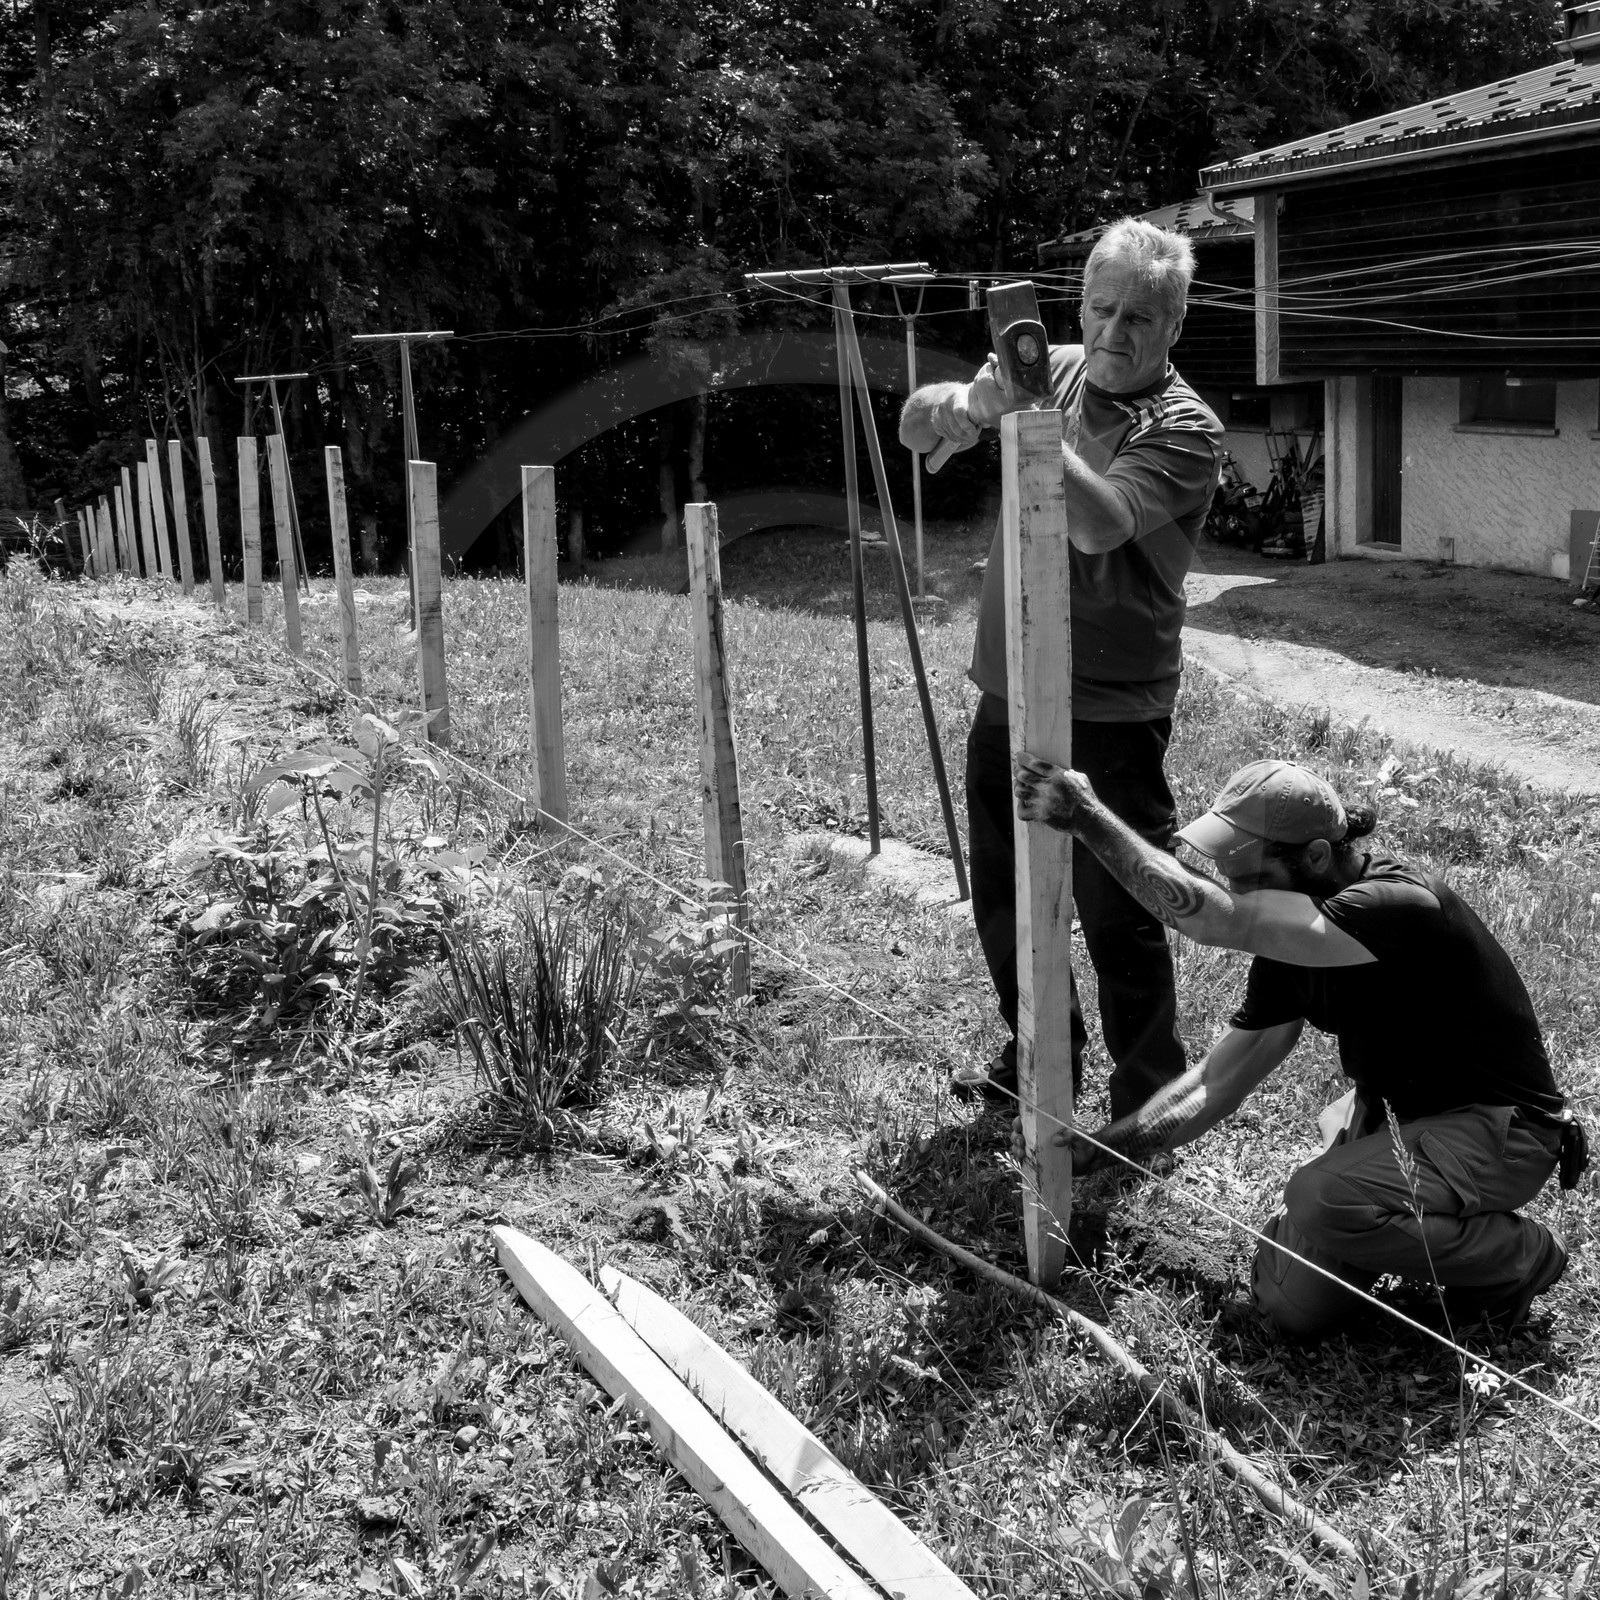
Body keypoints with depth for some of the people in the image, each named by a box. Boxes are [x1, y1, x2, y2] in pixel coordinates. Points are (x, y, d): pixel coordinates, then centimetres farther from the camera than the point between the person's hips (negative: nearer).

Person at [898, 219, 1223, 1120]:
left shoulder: (1186, 429, -11)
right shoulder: (1053, 369, 5)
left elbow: (1100, 523, -28)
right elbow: (915, 427, 3)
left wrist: (1030, 418, -38)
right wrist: (967, 403, -19)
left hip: (1110, 717, -6)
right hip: (1008, 698, 6)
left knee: (1119, 918, -1)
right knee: (1002, 900, 18)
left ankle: (1151, 1109, 16)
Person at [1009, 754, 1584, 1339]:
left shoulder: (1401, 905, -31)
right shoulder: (1292, 939, -4)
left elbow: (1214, 920, -41)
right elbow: (1214, 1083, 2)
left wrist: (1087, 816, -40)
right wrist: (1101, 1147, -8)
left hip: (1497, 1133, -7)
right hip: (1391, 1114, 8)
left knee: (1319, 1200, -31)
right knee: (1291, 1308, -2)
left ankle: (1521, 1254, -6)